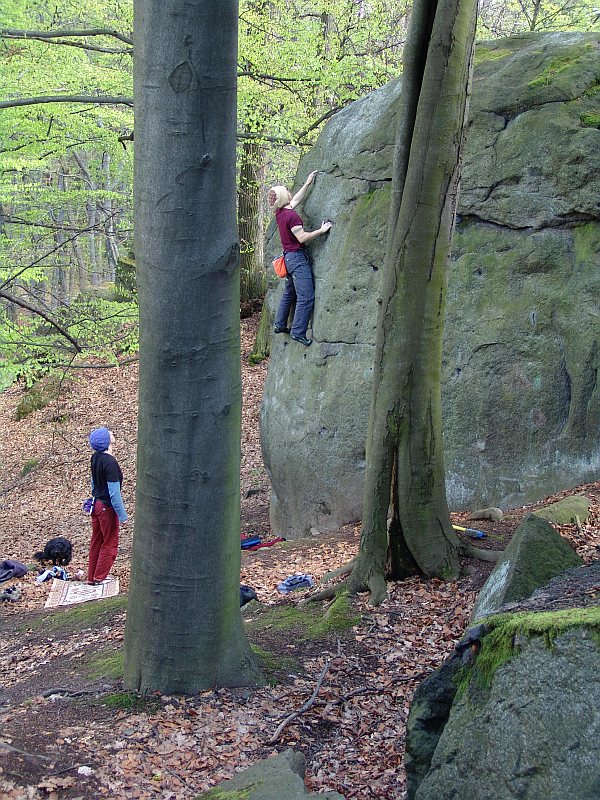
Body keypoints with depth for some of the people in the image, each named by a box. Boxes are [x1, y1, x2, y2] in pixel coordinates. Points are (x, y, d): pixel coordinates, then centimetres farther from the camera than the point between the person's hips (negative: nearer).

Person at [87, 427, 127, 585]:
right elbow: (114, 492, -24)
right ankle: (100, 578, 14)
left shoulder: (95, 458, 2)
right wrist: (122, 515, -18)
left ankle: (92, 577, 25)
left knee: (96, 542, 17)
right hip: (107, 507, -8)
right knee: (109, 544, 7)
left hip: (96, 504, 8)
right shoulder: (110, 462, -24)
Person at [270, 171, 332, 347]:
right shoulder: (291, 215, -19)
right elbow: (302, 237, -20)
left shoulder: (280, 213, 7)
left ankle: (280, 325, 31)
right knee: (306, 297, -8)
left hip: (288, 257, 10)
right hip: (297, 257, -10)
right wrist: (321, 230, -13)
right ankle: (298, 332, -9)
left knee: (289, 293, 23)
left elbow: (296, 200, 23)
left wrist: (307, 184, 29)